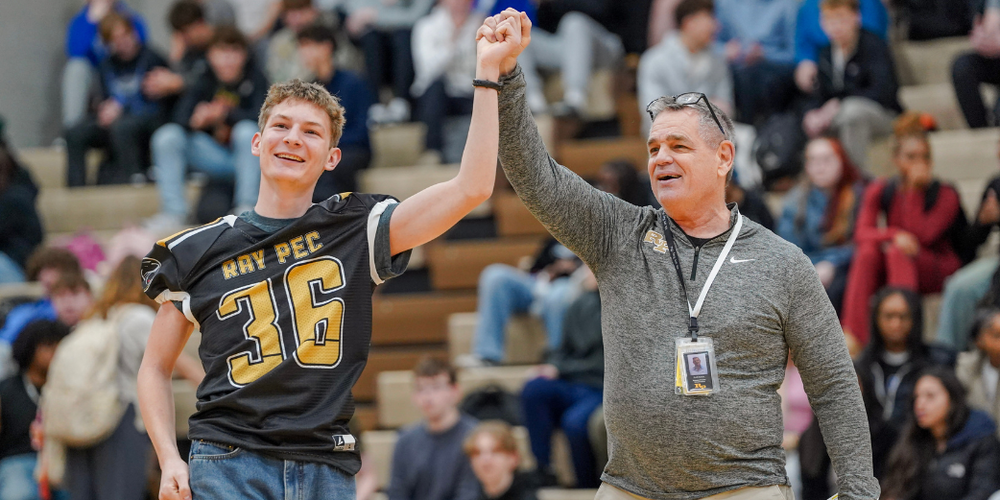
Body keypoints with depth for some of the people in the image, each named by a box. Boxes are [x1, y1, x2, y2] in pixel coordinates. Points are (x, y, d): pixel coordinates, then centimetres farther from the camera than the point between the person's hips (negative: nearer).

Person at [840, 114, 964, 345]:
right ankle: (854, 337, -40)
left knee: (897, 252, -33)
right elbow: (862, 233, -10)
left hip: (939, 270, -3)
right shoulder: (879, 191, 3)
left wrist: (915, 190, -20)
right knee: (867, 252, -29)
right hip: (891, 268, 3)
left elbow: (921, 237, -19)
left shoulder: (945, 194, -7)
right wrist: (894, 235, -29)